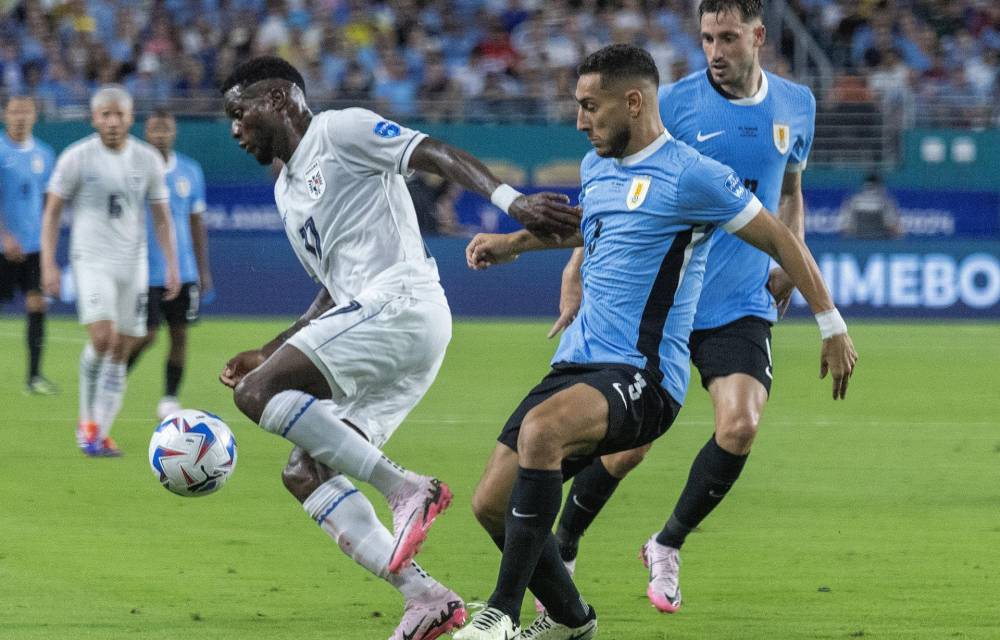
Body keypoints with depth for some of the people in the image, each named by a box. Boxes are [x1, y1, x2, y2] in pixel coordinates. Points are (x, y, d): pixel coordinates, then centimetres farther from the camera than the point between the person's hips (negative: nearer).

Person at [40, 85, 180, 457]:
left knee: (120, 353, 0)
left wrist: (172, 266, 3)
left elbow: (161, 217, 11)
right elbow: (52, 212, 0)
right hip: (91, 261, -4)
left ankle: (100, 434, 7)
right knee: (102, 338, -21)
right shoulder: (76, 158, -4)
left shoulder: (147, 160, 5)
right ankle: (87, 422, -3)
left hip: (132, 265, 4)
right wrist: (48, 265, -8)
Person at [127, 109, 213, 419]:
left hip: (182, 271, 3)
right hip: (145, 272, -3)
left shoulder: (190, 172, 6)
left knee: (180, 335, 1)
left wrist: (203, 269, 10)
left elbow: (197, 222, 12)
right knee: (146, 335, -7)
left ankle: (170, 400, 10)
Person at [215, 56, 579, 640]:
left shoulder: (338, 132, 1)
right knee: (305, 475, 3)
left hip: (401, 303, -10)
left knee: (257, 393, -20)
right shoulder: (287, 191, 28)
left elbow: (438, 155, -10)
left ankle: (405, 488, -24)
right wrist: (268, 354, 26)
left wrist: (511, 201, -26)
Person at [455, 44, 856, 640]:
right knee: (491, 502, 0)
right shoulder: (597, 166, 15)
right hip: (579, 364, 8)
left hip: (642, 377, -8)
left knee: (540, 428, -36)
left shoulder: (690, 175, -10)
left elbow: (782, 239, -3)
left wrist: (833, 328, 0)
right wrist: (515, 243, 32)